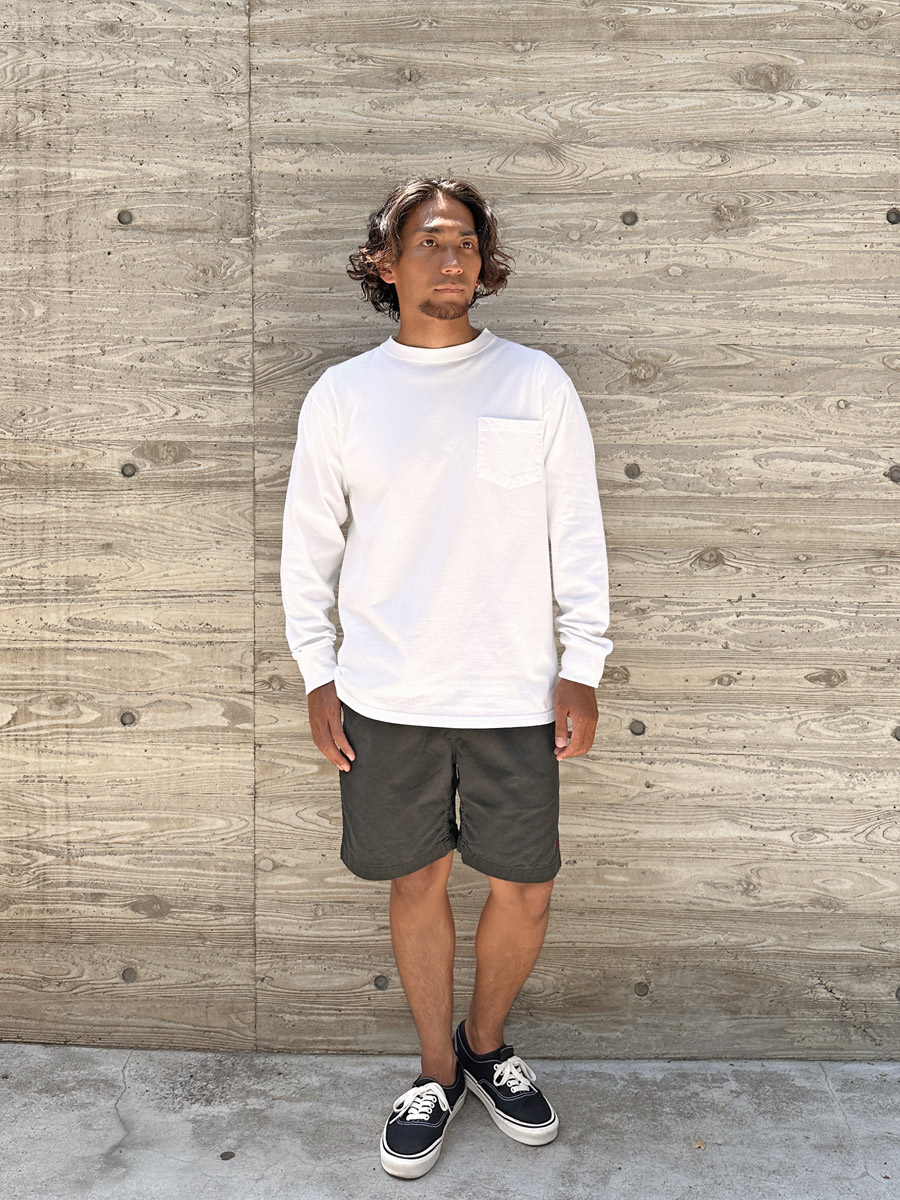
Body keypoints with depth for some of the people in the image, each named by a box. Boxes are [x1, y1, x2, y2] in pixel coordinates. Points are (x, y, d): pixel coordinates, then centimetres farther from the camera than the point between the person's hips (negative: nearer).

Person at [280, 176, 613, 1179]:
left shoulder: (537, 383, 1)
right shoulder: (340, 395, 2)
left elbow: (577, 536, 2)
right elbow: (309, 544, 7)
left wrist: (581, 669, -2)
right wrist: (318, 675, 3)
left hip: (512, 693, 0)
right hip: (385, 698, 0)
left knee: (524, 892, 8)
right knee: (416, 884, 12)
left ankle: (486, 1043, 37)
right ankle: (438, 1073, 33)